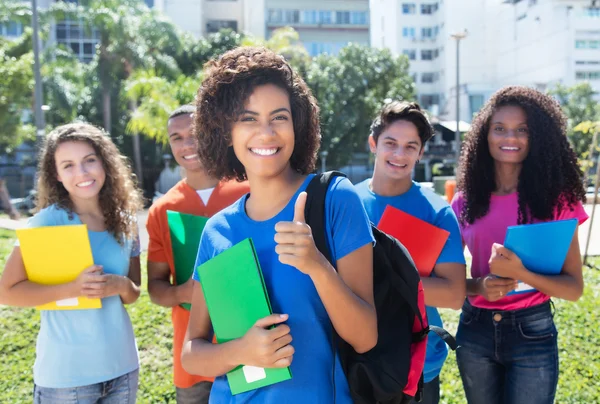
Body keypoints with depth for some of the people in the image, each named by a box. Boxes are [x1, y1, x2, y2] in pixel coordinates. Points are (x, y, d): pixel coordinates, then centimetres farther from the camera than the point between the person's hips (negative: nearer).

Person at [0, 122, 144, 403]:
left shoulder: (125, 222, 0)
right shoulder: (48, 221, -12)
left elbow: (134, 293, 7)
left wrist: (120, 285, -14)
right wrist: (72, 289, -23)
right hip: (65, 373, -4)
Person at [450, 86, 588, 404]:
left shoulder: (556, 199, -7)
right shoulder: (465, 201, -1)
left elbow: (574, 288, -7)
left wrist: (520, 273, -24)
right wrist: (479, 286, -17)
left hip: (532, 334, -2)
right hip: (474, 331, 3)